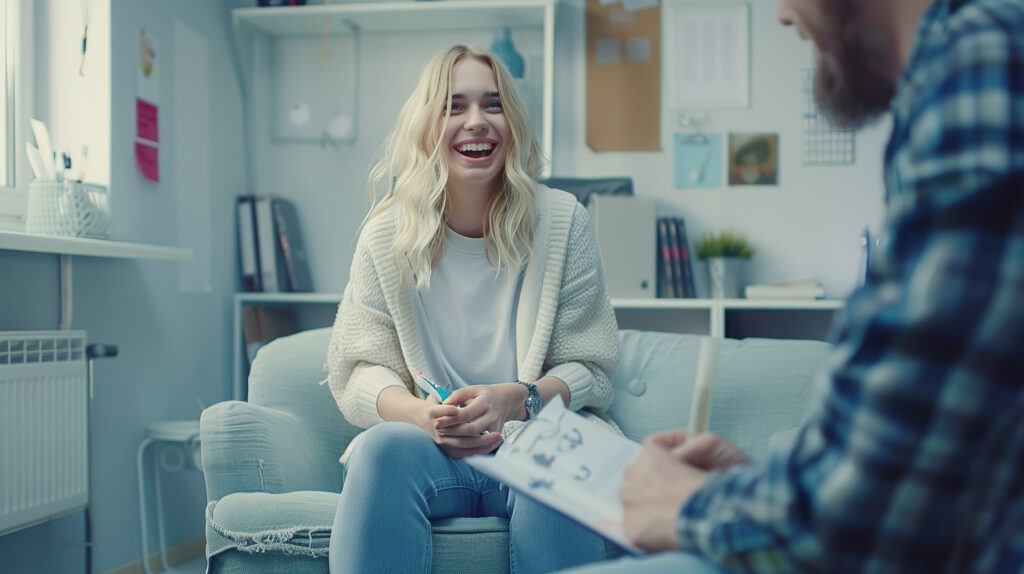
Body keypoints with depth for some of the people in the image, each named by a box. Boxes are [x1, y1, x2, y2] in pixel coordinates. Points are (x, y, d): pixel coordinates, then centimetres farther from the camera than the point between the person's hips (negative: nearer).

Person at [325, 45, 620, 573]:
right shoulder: (387, 235, 5)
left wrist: (516, 400, -19)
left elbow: (591, 369, 3)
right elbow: (358, 371, 3)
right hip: (426, 446, 1)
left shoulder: (562, 222, 3)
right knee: (385, 446, -33)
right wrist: (421, 414, -20)